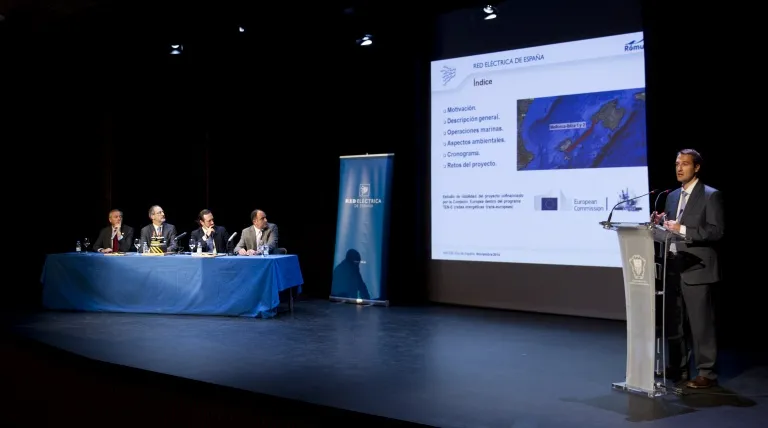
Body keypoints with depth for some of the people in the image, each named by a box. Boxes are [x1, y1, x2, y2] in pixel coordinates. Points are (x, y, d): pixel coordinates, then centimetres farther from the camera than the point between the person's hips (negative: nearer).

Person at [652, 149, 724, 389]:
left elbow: (716, 231, -13)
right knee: (673, 322, 12)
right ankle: (678, 368, 22)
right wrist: (661, 223, -3)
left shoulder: (711, 196, -5)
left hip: (696, 268, -7)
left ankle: (706, 373, 4)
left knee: (701, 323, -4)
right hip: (674, 268, 7)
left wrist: (683, 230, -21)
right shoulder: (673, 196, 16)